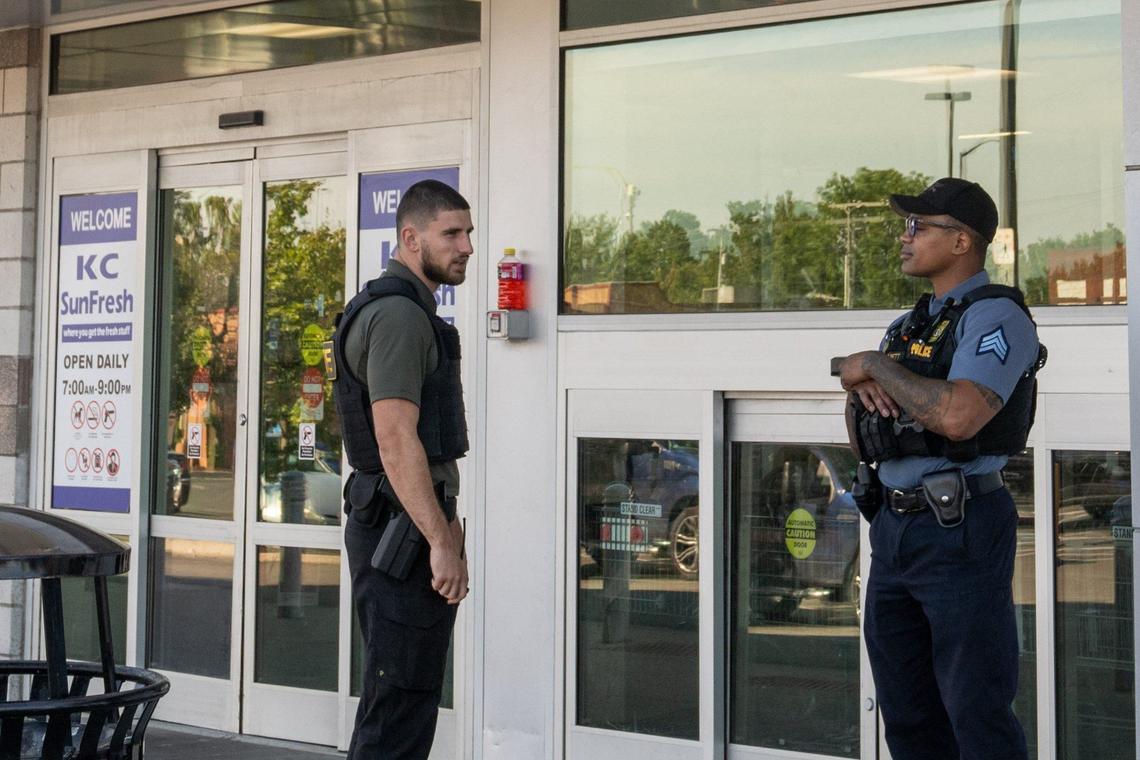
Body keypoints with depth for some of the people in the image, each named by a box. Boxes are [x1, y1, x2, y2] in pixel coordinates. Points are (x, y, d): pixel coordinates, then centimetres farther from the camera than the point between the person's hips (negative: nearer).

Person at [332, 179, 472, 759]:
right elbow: (396, 439, -23)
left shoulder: (407, 310, 19)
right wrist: (441, 542, -24)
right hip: (402, 527, -11)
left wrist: (443, 522, 25)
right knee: (402, 699, -8)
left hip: (394, 522, 11)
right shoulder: (398, 314, -15)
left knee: (395, 696, 17)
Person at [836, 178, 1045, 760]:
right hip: (893, 528, 9)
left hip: (960, 532, -9)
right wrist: (859, 384, -3)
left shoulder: (996, 315, -9)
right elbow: (861, 436, 19)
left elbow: (958, 416, -27)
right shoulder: (911, 325, 17)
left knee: (976, 711, -3)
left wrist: (876, 365, -13)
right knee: (906, 713, 14)